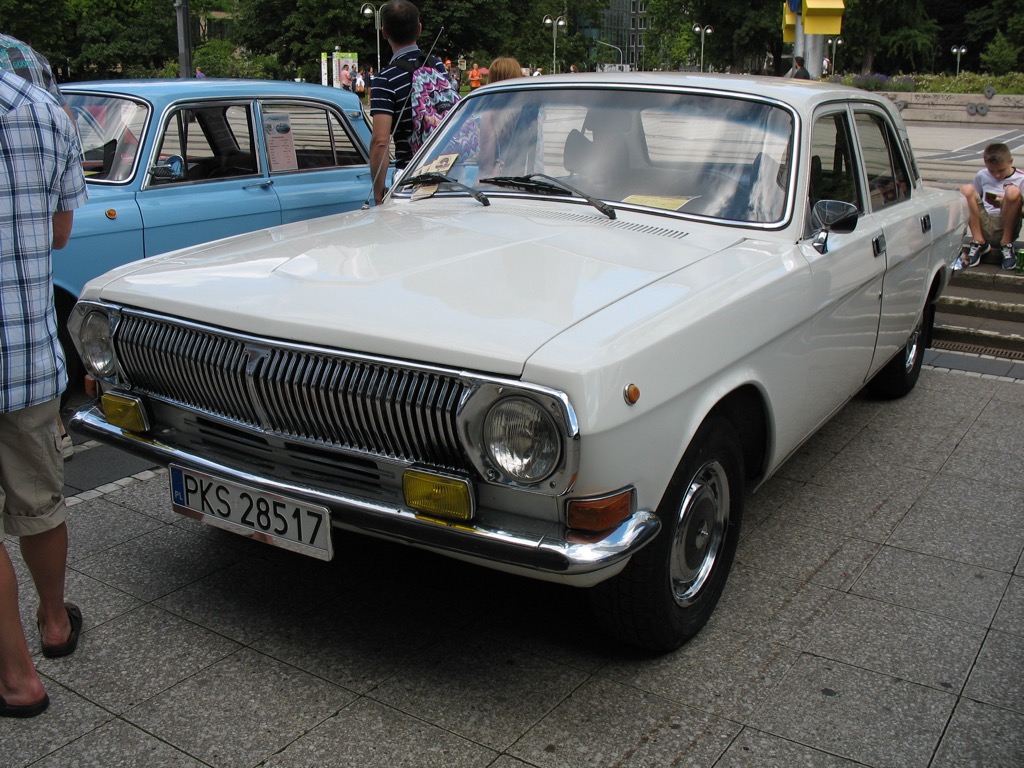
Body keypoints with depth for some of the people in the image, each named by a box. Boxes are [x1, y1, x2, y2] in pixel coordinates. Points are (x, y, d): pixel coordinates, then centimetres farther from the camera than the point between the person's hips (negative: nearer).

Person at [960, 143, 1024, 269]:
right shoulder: (982, 176, 10)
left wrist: (1006, 203, -20)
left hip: (1006, 227, -3)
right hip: (983, 225, 3)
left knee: (1013, 191, -27)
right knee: (966, 189, -15)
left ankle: (1006, 245, -14)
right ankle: (978, 242, -11)